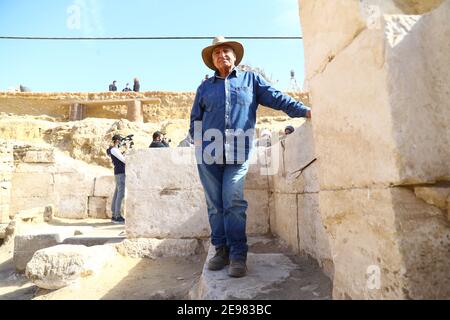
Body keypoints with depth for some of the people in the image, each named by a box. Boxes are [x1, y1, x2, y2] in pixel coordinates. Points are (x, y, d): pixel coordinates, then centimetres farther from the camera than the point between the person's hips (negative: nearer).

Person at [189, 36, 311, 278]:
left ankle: (238, 255, 1)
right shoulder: (205, 87, 18)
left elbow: (276, 98, 7)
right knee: (215, 205, 5)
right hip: (208, 153, 3)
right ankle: (221, 250, 17)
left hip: (238, 153, -2)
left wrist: (304, 111, -2)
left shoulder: (250, 79, 14)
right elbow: (195, 119, 22)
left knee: (234, 203, -10)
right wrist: (198, 140, 6)